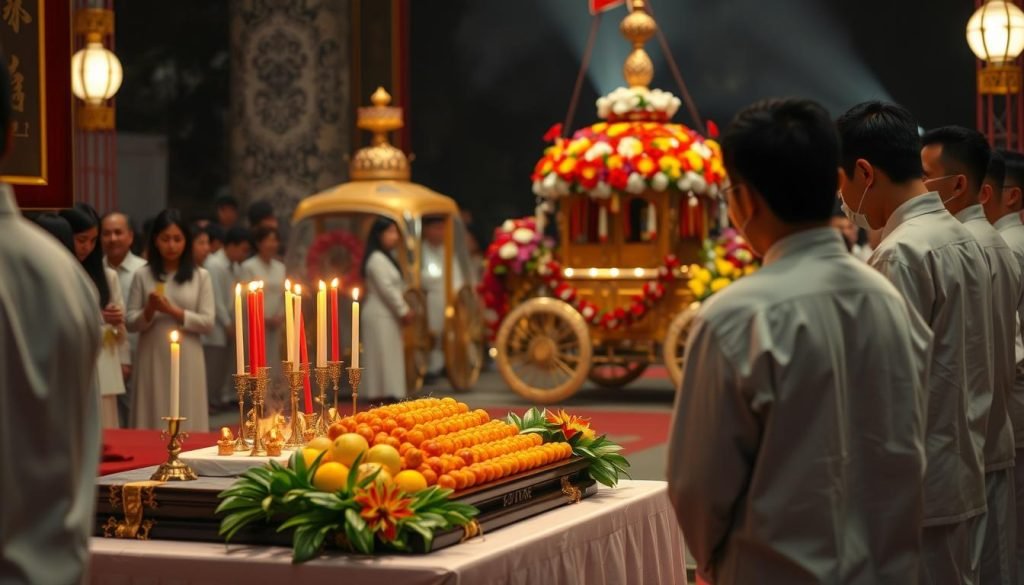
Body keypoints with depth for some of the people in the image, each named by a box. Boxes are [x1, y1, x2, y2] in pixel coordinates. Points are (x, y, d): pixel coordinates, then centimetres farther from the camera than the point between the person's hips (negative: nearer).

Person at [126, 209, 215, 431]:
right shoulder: (142, 276, 5)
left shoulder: (200, 276, 3)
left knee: (188, 425, 2)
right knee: (152, 424, 3)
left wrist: (172, 311, -11)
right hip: (153, 362, 0)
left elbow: (207, 322, -2)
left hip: (187, 363, 0)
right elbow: (131, 322, 3)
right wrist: (149, 311, -16)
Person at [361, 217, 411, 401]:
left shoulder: (385, 258, 19)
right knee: (384, 356, -10)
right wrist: (403, 310, -11)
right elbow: (386, 289, -17)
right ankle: (385, 394, -10)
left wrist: (403, 309, 8)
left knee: (389, 356, 9)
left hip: (387, 315, 10)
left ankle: (383, 394, 10)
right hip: (380, 316, -10)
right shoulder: (376, 259, -14)